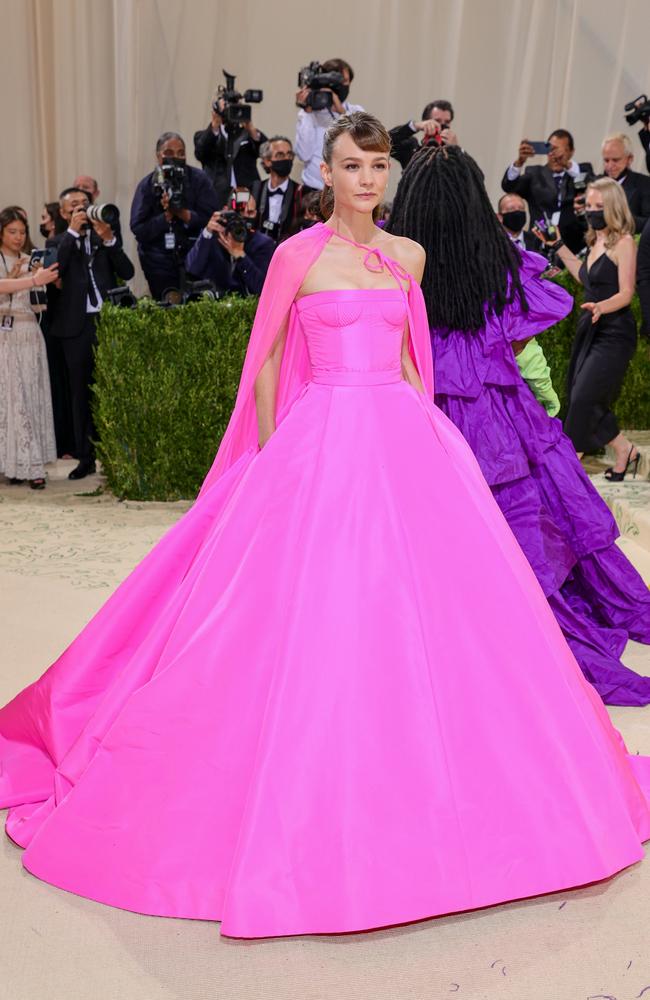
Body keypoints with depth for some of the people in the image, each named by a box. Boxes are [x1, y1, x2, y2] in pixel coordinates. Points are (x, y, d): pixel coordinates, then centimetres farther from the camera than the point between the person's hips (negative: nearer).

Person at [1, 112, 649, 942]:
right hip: (323, 443, -4)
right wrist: (272, 454, 0)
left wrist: (422, 429, 11)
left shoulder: (409, 256, 13)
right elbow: (267, 359, 3)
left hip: (406, 442, 5)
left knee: (427, 603, 4)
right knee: (315, 610, -5)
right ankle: (316, 797, 12)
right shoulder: (297, 254, 0)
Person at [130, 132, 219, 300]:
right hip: (159, 262, 1)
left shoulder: (198, 179, 0)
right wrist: (167, 216, -18)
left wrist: (183, 214, -20)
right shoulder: (147, 185, 1)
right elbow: (138, 229, -7)